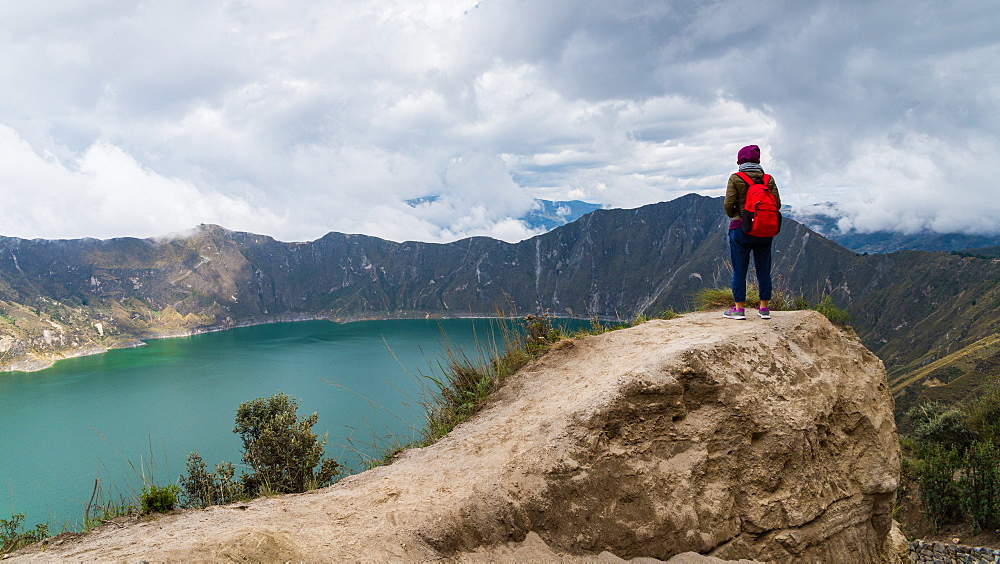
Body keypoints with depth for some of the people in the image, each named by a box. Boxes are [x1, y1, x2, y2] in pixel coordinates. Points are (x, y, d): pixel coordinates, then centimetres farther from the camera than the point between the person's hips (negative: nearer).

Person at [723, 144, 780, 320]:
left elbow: (728, 204, -11)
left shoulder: (735, 179, -6)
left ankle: (739, 309, 4)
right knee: (764, 270, 11)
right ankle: (764, 308, 15)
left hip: (741, 228, -3)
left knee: (739, 270, 2)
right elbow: (777, 204, 0)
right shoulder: (769, 179, 3)